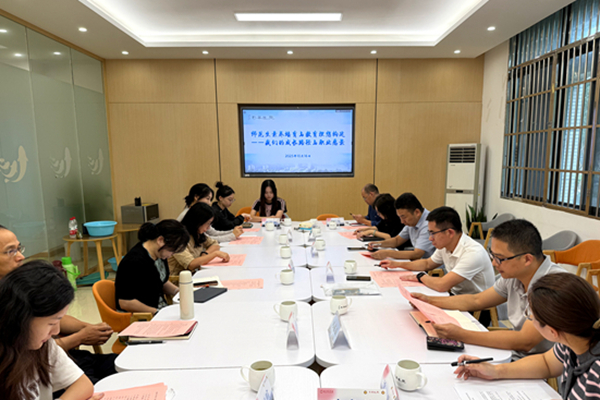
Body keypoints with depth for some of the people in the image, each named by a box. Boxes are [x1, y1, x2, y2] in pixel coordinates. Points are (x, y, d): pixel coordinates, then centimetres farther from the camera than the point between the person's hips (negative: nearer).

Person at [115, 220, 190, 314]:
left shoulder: (159, 254, 4)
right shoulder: (135, 262, -22)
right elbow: (125, 303, -21)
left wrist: (179, 292, 3)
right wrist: (157, 312, -18)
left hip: (161, 309, 8)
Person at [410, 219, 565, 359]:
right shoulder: (514, 274, -1)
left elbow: (525, 342, -29)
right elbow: (477, 301, 12)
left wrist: (461, 335, -30)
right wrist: (429, 300, 7)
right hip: (515, 355, 7)